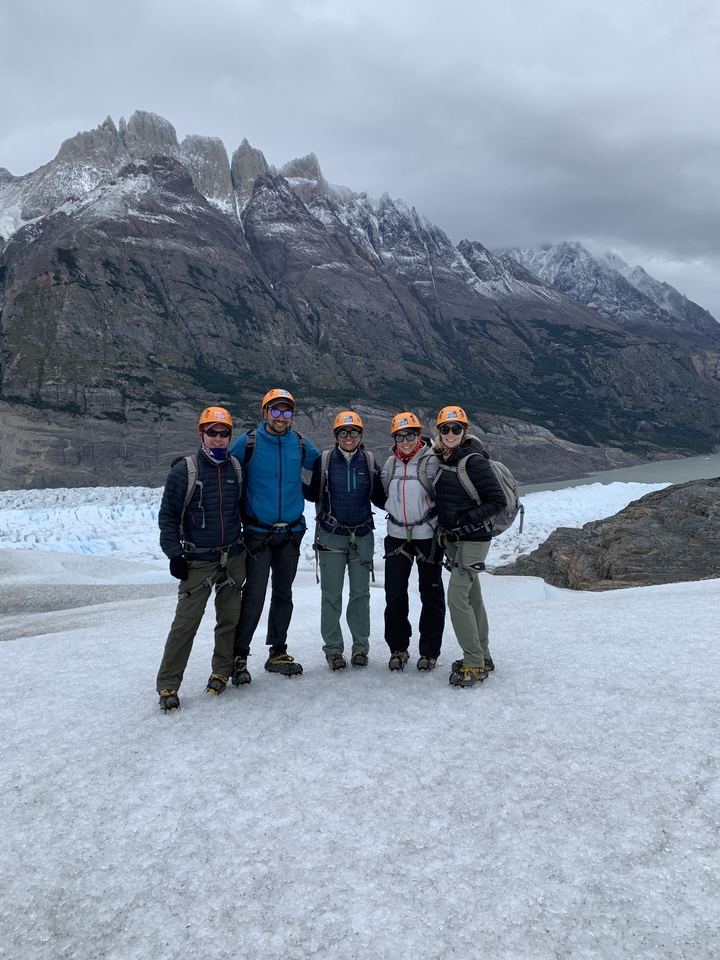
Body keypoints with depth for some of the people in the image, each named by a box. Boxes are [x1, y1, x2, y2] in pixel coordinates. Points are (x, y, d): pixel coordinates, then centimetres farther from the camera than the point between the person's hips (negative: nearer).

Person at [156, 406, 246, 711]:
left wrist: (246, 542, 15)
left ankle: (222, 671, 27)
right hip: (198, 560, -4)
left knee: (230, 617, 10)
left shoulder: (237, 469, 4)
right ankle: (168, 684, 6)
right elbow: (167, 514, -5)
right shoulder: (185, 470, -9)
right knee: (186, 622, -6)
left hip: (234, 558, 4)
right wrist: (174, 554, -10)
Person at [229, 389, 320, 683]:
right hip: (257, 533, -4)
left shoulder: (301, 445, 2)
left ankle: (278, 653, 26)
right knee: (254, 595, -6)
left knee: (283, 594, 13)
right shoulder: (247, 443, -8)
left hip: (291, 532, 4)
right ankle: (238, 656, 9)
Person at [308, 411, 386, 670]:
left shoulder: (369, 460, 3)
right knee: (331, 594, 3)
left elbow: (378, 497, 6)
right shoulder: (324, 460, -3)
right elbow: (314, 494, 2)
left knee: (360, 593, 10)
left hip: (362, 536, 2)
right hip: (331, 536, -2)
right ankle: (333, 648, 16)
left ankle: (360, 647, 22)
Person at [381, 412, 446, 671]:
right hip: (397, 536, 4)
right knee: (394, 594, 5)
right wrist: (396, 515, 13)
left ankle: (429, 651, 19)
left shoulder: (431, 461, -10)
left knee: (431, 595, 6)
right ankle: (398, 648, 20)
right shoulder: (390, 463, 6)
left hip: (427, 536, -4)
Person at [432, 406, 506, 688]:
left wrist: (467, 520, -21)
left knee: (457, 596, -12)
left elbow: (498, 500, -16)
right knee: (471, 596, 15)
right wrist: (444, 527, 11)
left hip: (473, 539, -8)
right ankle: (482, 657, 27)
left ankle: (474, 664, -1)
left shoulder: (473, 461, -17)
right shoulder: (441, 459, 6)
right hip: (452, 538, 8)